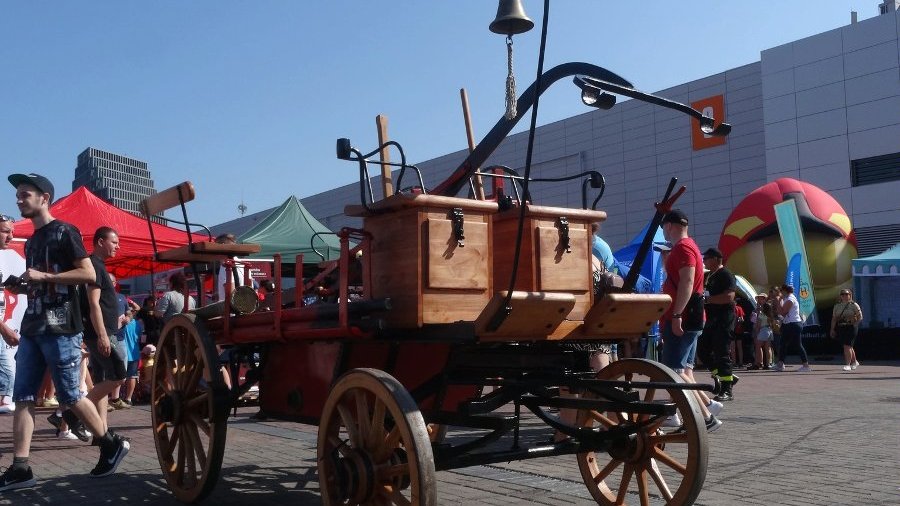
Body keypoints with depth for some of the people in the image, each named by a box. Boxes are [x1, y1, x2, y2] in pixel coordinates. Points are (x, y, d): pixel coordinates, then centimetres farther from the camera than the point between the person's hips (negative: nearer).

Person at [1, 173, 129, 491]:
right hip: (32, 328, 8)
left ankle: (111, 446, 13)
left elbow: (89, 275, -15)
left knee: (69, 396, -3)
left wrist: (43, 276, -17)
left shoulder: (64, 232, -5)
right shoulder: (32, 241, 19)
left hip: (60, 328, -8)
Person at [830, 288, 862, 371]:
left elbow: (860, 317, -3)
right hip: (840, 328, 5)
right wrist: (832, 329, 8)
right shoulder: (837, 306, 11)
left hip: (850, 327, -5)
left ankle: (847, 364, -7)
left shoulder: (854, 305, -1)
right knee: (848, 346, 14)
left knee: (847, 346, -12)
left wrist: (854, 323, -16)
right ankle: (854, 362, 33)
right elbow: (834, 318, 12)